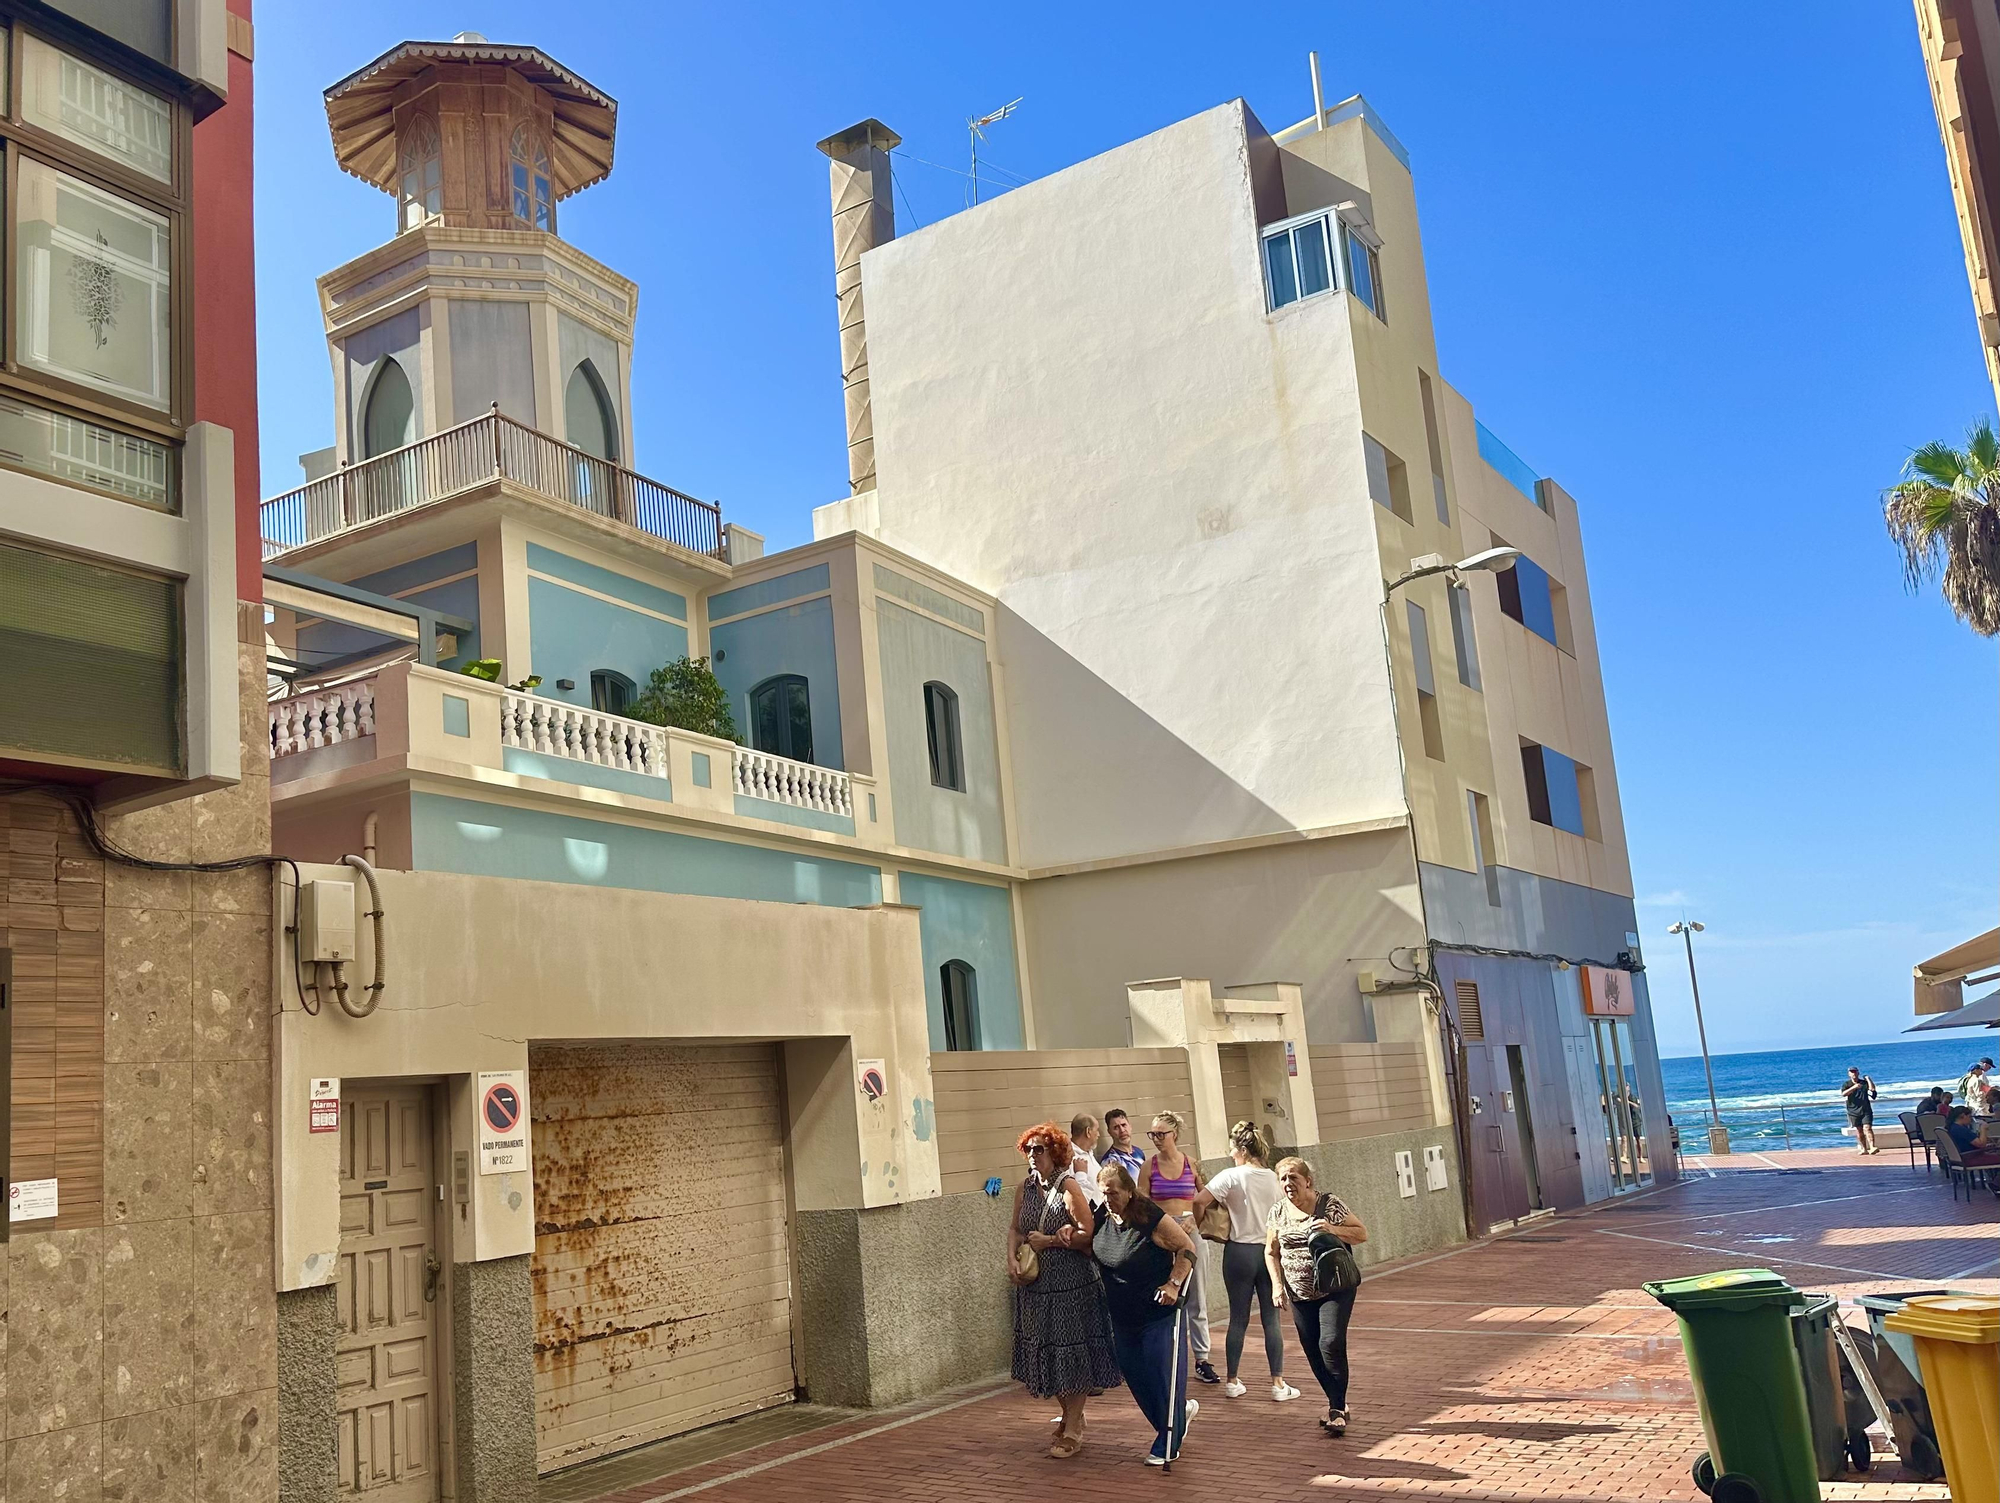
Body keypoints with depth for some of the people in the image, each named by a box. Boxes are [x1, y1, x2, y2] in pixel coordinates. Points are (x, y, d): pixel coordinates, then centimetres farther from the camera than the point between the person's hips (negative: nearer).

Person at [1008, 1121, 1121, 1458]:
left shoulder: (1068, 1186, -13)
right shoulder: (1025, 1188, 6)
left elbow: (1088, 1234, -16)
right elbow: (1015, 1228, 14)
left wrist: (1050, 1241, -17)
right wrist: (1012, 1259, -2)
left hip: (1072, 1283, -6)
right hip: (1035, 1284, 6)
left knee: (1072, 1351, 0)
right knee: (1045, 1351, 13)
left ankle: (1073, 1430, 9)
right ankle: (1070, 1416, 31)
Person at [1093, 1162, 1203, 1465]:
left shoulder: (1151, 1218, -20)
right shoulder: (1103, 1219, -1)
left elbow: (1187, 1249, -14)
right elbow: (1090, 1250, 19)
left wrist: (1173, 1284, -22)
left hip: (1159, 1313, -7)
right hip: (1123, 1316, 7)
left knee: (1163, 1373, -1)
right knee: (1135, 1374, 13)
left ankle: (1167, 1444, 13)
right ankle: (1181, 1410, 36)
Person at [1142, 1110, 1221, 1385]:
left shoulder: (1191, 1164, 3)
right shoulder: (1149, 1166, 1)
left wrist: (1193, 1219, -5)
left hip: (1189, 1232, 1)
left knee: (1196, 1298, 3)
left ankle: (1202, 1360, 9)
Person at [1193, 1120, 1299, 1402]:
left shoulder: (1232, 1176, -10)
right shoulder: (1273, 1178, 2)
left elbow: (1200, 1201, -19)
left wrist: (1200, 1224, -1)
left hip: (1240, 1251, -2)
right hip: (1269, 1250, 2)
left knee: (1238, 1319, 7)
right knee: (1272, 1319, 6)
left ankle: (1232, 1382, 15)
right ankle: (1278, 1383, 7)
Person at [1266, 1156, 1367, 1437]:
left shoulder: (1329, 1204, -8)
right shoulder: (1279, 1212, 3)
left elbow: (1362, 1234, -5)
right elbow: (1271, 1252, 11)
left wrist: (1333, 1229, -22)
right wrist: (1278, 1285, -1)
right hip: (1300, 1295, 4)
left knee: (1331, 1343, -17)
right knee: (1313, 1352, 5)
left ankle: (1338, 1409, -7)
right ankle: (1337, 1404, 23)